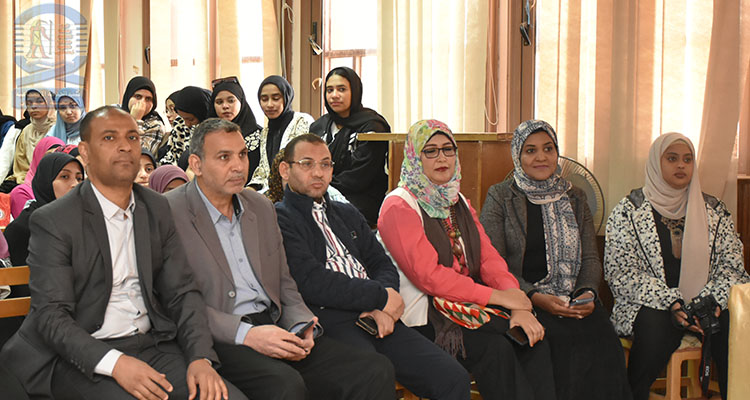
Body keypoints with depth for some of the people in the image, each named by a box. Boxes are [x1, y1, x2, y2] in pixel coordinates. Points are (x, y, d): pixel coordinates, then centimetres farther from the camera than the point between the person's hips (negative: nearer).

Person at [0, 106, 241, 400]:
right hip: (83, 358, -4)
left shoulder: (157, 209, 11)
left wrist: (200, 357, -9)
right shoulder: (52, 221, -5)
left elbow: (182, 292, 8)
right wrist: (115, 363, -25)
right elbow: (51, 315, -11)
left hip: (152, 345, 4)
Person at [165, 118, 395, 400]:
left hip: (273, 326, 6)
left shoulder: (261, 207, 18)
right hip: (219, 339, -6)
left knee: (376, 371, -13)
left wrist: (300, 326, 0)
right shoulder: (170, 214, -4)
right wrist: (246, 334, -20)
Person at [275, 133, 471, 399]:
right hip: (328, 321, -6)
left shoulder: (348, 215, 27)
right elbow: (312, 283, -10)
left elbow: (383, 265, 20)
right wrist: (381, 297, -5)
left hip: (375, 318, 7)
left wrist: (382, 309, -2)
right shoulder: (278, 220, 3)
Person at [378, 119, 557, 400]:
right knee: (495, 348, -29)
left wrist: (518, 307, -8)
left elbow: (488, 258, 9)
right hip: (426, 315, -7)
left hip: (470, 303, 7)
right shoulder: (399, 206, -6)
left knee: (533, 339, -18)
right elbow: (428, 275, -15)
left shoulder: (457, 201, 19)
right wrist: (497, 296, -15)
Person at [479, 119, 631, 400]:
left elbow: (591, 258, 14)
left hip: (574, 303, 4)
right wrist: (535, 298, -16)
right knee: (574, 343, -29)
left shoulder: (574, 198, 16)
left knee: (605, 346, -24)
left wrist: (588, 293, -7)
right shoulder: (500, 197, 3)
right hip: (522, 302, -3)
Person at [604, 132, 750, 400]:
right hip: (648, 306, -3)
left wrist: (714, 300, -12)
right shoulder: (629, 211, 2)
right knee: (656, 323, -35)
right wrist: (671, 304, -18)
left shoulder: (714, 211, 13)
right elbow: (621, 273, -6)